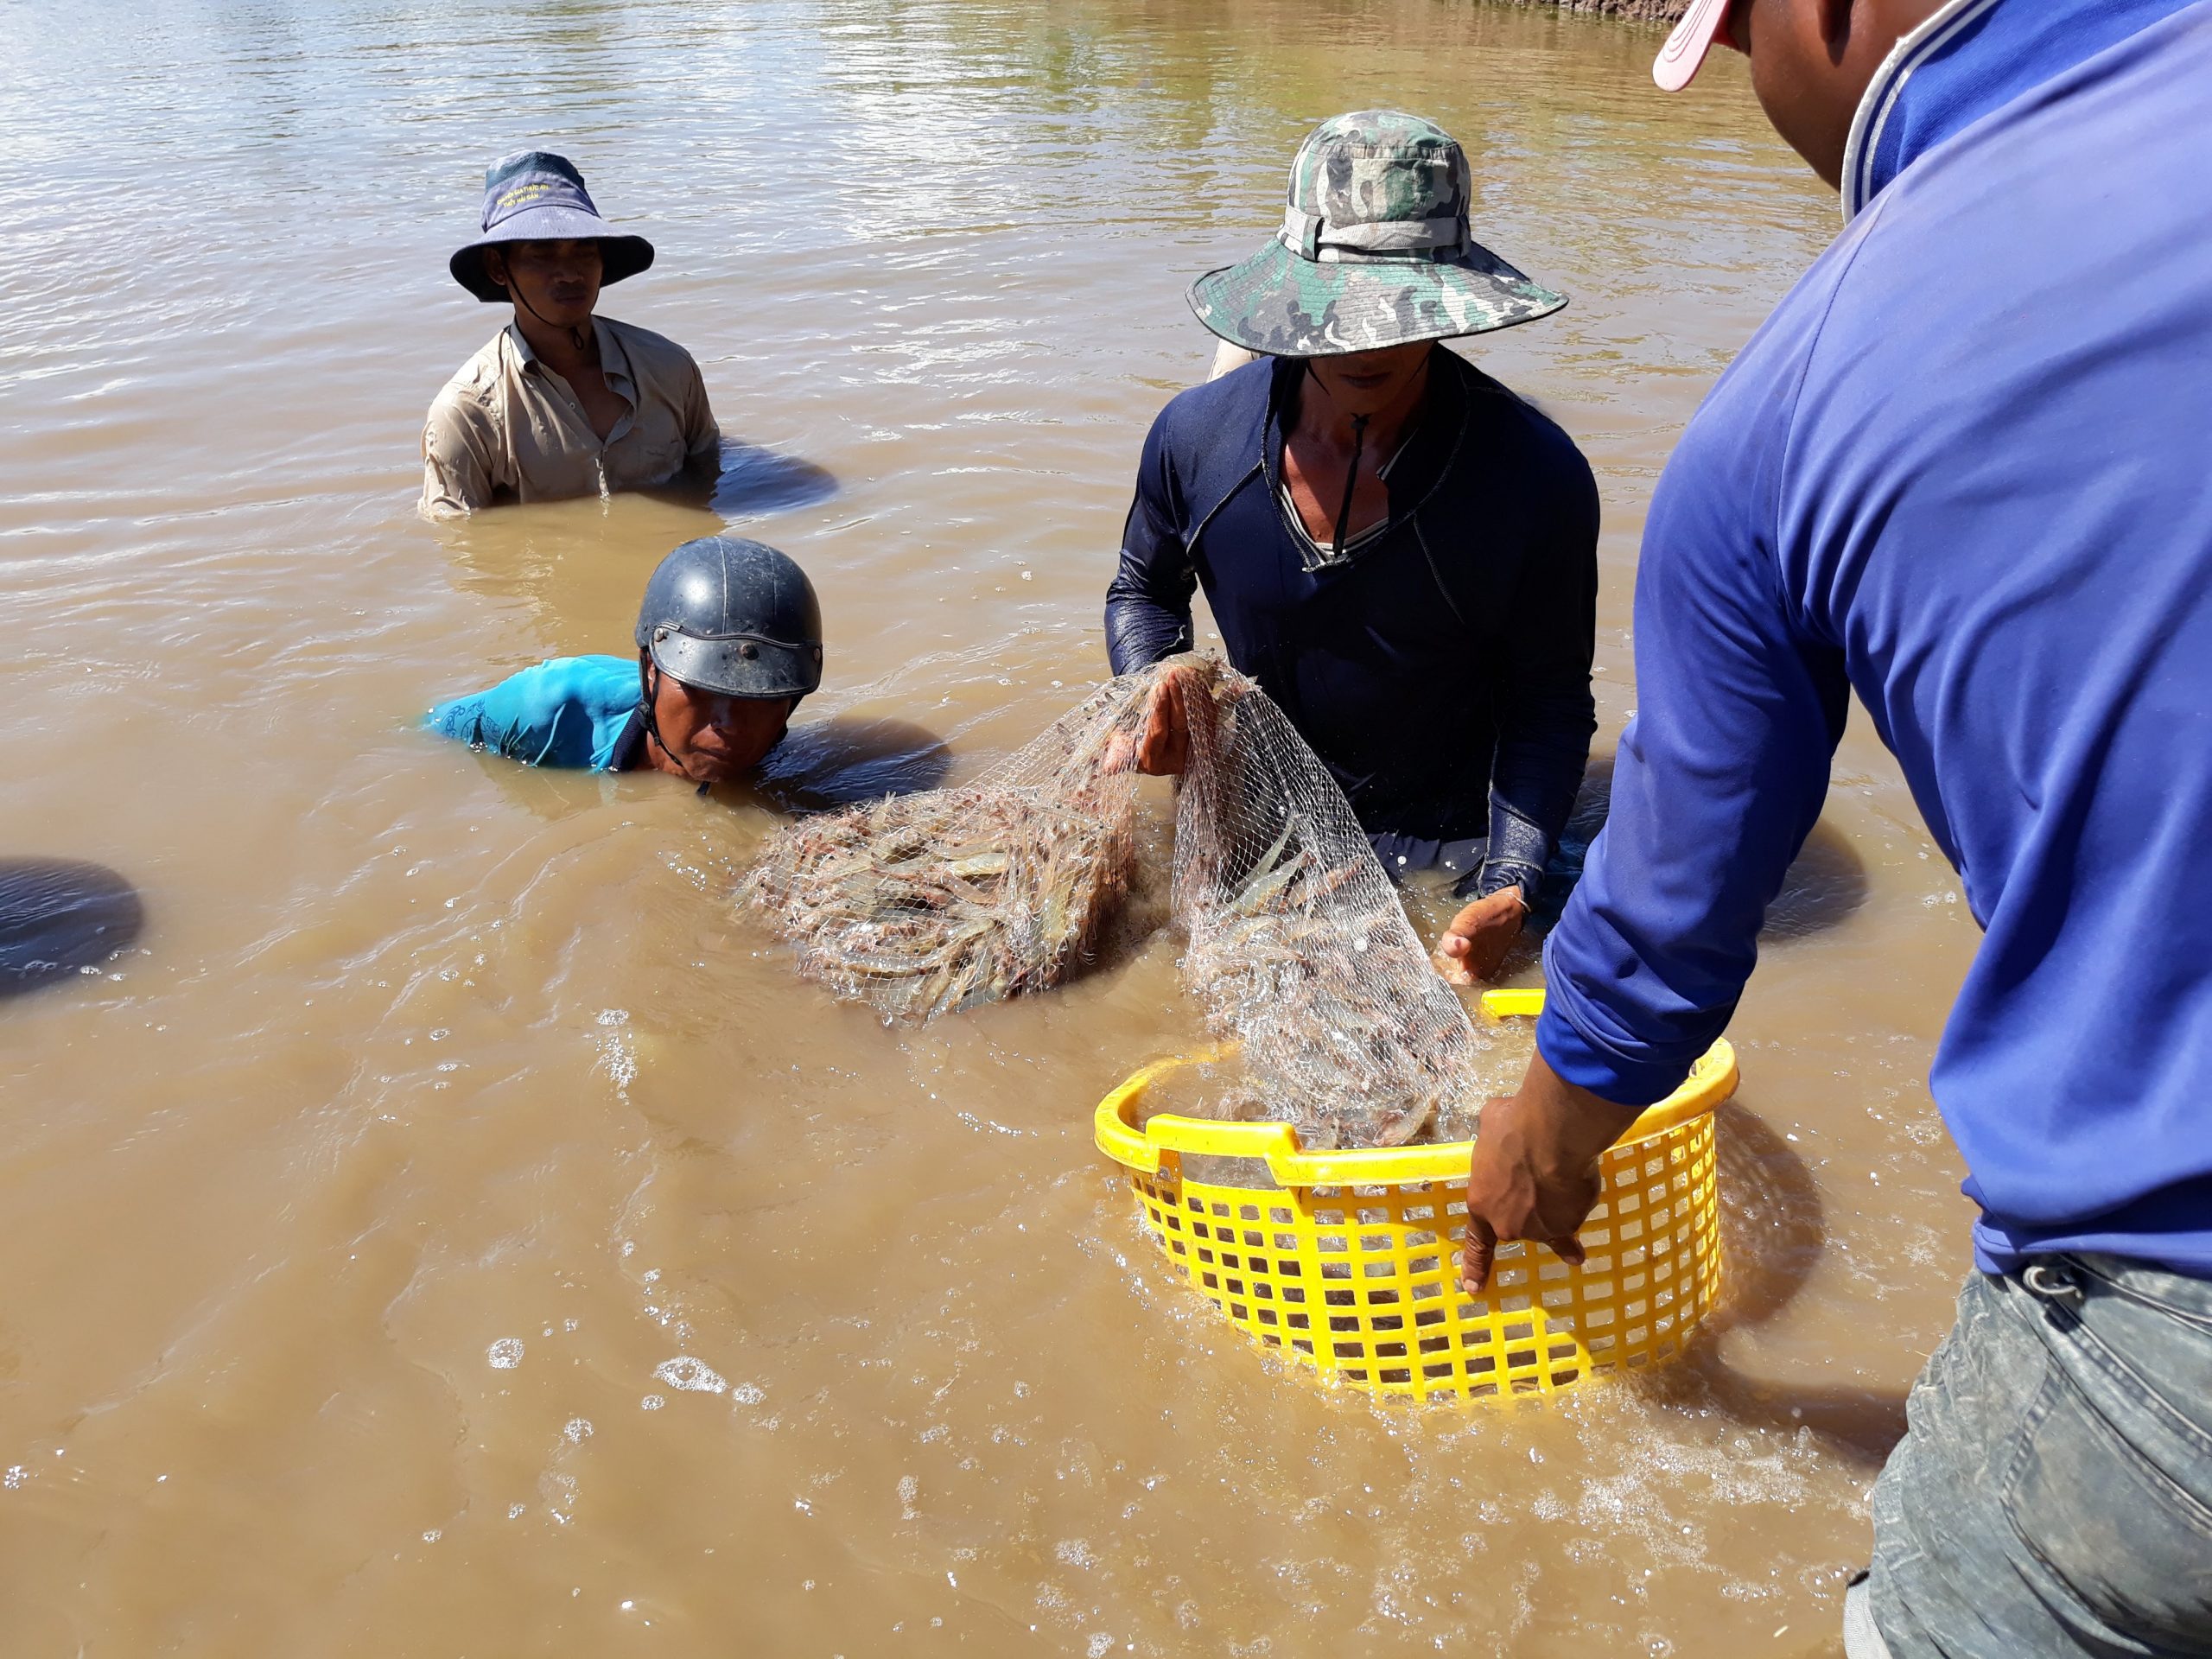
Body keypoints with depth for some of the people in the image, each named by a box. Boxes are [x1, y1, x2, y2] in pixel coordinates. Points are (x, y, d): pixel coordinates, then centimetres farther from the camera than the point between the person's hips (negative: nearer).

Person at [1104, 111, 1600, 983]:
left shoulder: (1539, 476, -22)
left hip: (1441, 843, -2)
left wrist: (1508, 887, -22)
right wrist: (1153, 698, -14)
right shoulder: (1196, 433, -14)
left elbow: (1549, 698, -11)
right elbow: (1144, 591, 7)